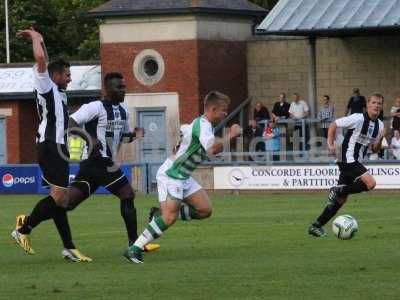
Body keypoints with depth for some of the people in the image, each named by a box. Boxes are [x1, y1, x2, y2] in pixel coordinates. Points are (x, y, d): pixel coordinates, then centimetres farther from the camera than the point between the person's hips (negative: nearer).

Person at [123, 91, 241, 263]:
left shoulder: (202, 123, 11)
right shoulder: (203, 125, -20)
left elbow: (183, 129, 30)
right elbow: (212, 149, -37)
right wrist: (231, 136, -27)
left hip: (183, 177, 10)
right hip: (170, 176, -10)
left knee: (205, 210, 0)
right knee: (170, 218, -21)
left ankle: (161, 214, 11)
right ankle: (134, 249, -18)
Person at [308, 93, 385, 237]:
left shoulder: (379, 125, 9)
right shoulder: (358, 119, -13)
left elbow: (374, 150, 13)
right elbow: (333, 125, -6)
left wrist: (380, 138, -7)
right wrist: (330, 144, -14)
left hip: (355, 163, 8)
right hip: (347, 159, -8)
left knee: (341, 198, 6)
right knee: (370, 183, -23)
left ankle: (316, 226, 12)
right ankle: (338, 191, -9)